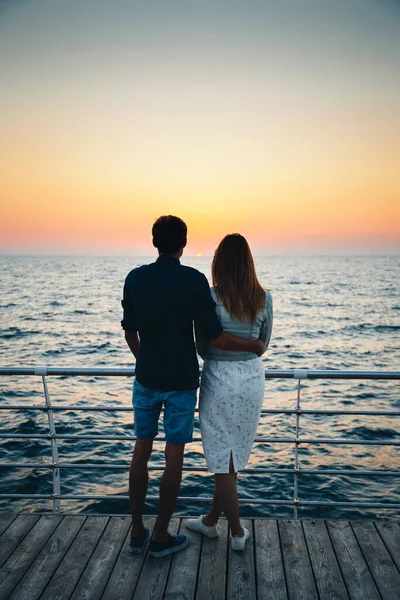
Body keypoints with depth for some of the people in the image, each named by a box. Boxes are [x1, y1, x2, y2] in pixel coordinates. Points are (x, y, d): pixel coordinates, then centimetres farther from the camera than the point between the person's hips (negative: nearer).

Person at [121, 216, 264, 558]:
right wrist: (254, 346, 0)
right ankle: (161, 537, 22)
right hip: (181, 381, -3)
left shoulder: (135, 278, -4)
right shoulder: (194, 280, -14)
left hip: (146, 378, 4)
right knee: (174, 455, 9)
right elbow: (215, 338, -16)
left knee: (141, 450, 15)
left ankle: (137, 532, 26)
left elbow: (130, 332, 5)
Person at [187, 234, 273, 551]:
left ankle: (238, 533, 25)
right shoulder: (264, 299, -5)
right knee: (231, 455, 19)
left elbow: (202, 348, -7)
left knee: (222, 458, 12)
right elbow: (263, 344, 6)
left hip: (219, 380, -4)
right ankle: (211, 520, 37)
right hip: (253, 377, 5)